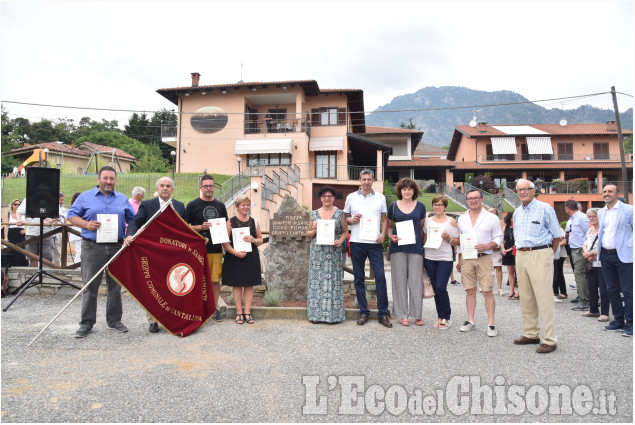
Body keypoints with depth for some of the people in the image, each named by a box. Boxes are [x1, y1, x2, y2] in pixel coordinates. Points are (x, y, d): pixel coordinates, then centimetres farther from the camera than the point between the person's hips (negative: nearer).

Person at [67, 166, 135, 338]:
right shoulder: (85, 197, 7)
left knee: (116, 285, 7)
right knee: (90, 286, 0)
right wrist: (86, 224, -13)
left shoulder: (123, 199, 13)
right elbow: (72, 216, 5)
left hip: (117, 247, 2)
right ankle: (86, 323, 10)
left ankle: (114, 320, 18)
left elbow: (133, 220, 17)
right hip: (92, 247, -2)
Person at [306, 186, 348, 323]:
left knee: (333, 281, -1)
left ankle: (333, 314, 8)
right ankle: (316, 313, 10)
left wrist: (341, 240, -11)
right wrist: (314, 230, -7)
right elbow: (308, 234, 14)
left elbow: (345, 231, 8)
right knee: (316, 281, 2)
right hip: (317, 253, 2)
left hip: (333, 253, -1)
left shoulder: (340, 213, 5)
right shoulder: (314, 214, 10)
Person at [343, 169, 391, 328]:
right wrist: (352, 220, -8)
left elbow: (384, 219, 13)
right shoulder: (351, 197, 8)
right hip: (356, 243, 1)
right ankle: (363, 312, 17)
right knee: (358, 278, 6)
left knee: (380, 277, -6)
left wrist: (383, 234, -4)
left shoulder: (380, 198, 10)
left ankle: (383, 313, 5)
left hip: (375, 243, -1)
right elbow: (344, 218, 14)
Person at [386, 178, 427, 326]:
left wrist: (422, 244, 3)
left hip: (415, 246, 0)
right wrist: (391, 237, -7)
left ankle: (417, 314, 13)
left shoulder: (420, 207, 8)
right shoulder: (393, 206, 6)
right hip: (398, 246, 0)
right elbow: (389, 226, 12)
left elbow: (422, 228, 12)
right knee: (400, 279, 4)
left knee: (416, 280, 2)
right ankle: (403, 314, 13)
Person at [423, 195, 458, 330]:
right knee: (435, 288, 7)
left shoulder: (451, 221, 3)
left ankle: (446, 318, 4)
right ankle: (440, 317, 19)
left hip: (445, 258, -4)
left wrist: (448, 238, -15)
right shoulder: (428, 221, 11)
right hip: (430, 258, 4)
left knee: (441, 288, -12)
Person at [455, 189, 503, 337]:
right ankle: (470, 321, 15)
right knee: (470, 291, 7)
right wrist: (459, 260, 16)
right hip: (466, 259, 3)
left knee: (487, 291, -4)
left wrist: (487, 246, -17)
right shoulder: (462, 219, 14)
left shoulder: (492, 218, 3)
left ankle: (491, 324, 3)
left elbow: (498, 238, 2)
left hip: (484, 258, -3)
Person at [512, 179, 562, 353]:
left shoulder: (544, 208, -3)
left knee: (544, 297, -8)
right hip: (521, 256, 7)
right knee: (526, 298, 11)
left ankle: (550, 340, -3)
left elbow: (557, 235, -1)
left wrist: (548, 254, -1)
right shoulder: (517, 212, 16)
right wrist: (520, 252, 15)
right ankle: (531, 334, 21)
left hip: (540, 255, -7)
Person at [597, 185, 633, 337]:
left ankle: (630, 324, 8)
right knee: (612, 290, 13)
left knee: (628, 291, -1)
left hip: (623, 255, -6)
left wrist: (629, 247, -14)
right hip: (606, 255, 6)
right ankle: (618, 320, 24)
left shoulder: (628, 210, -4)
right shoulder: (601, 213, 14)